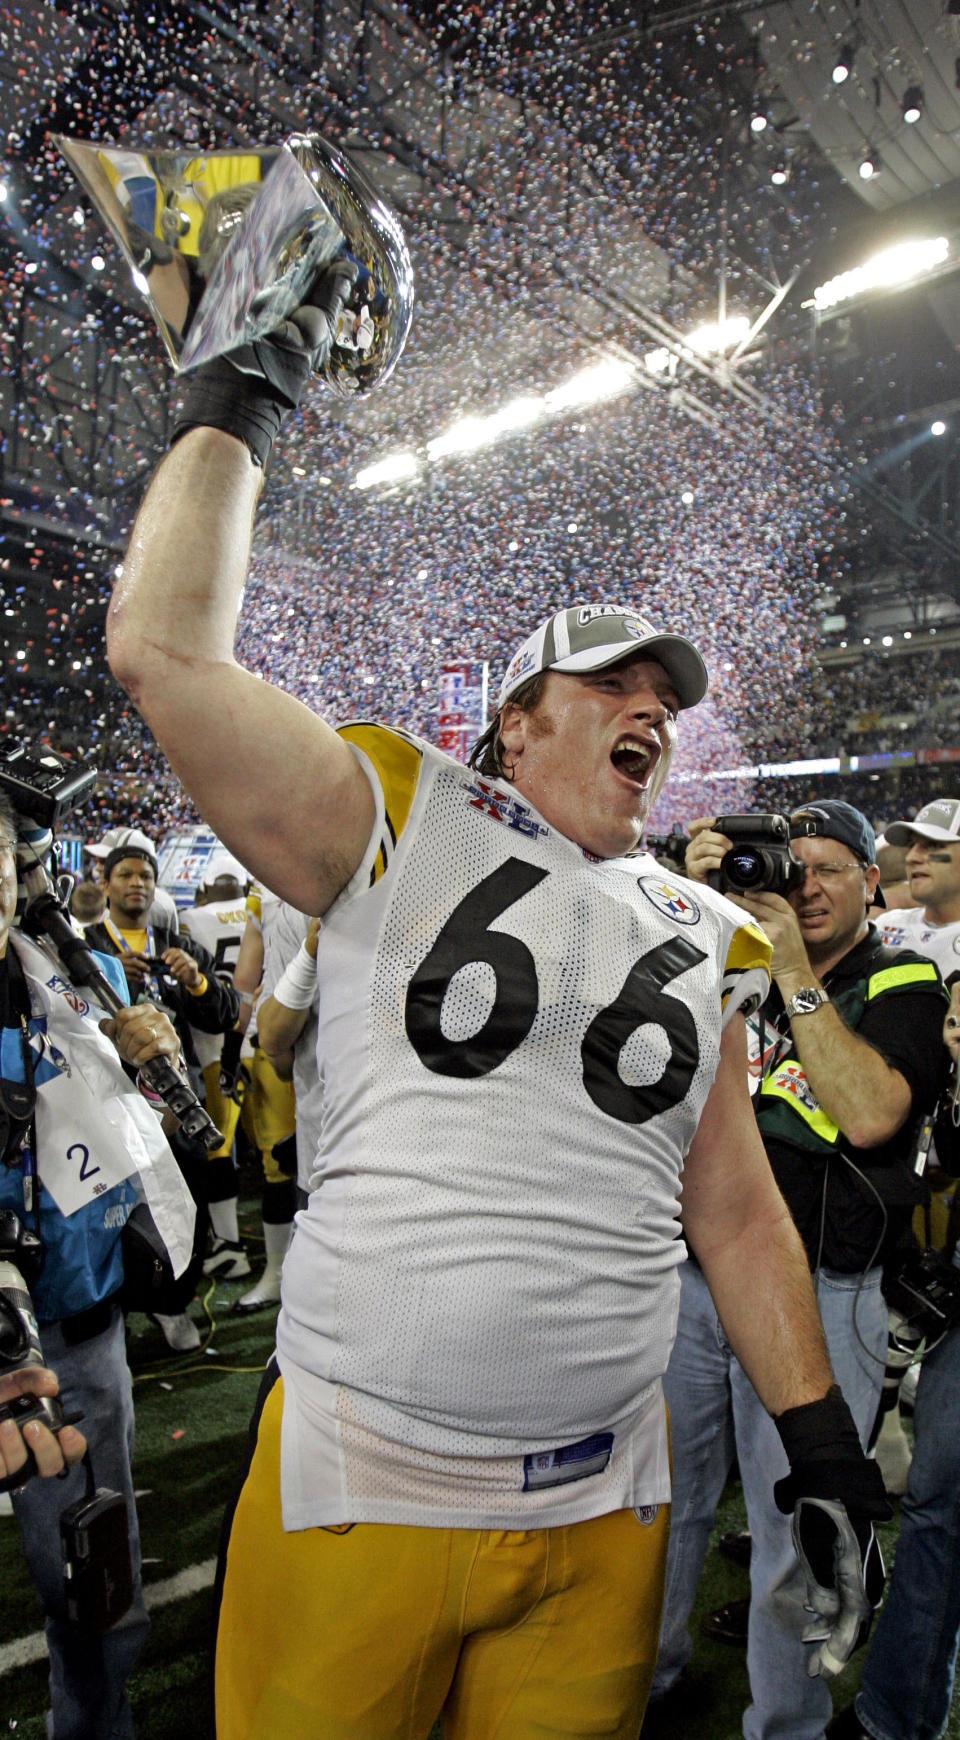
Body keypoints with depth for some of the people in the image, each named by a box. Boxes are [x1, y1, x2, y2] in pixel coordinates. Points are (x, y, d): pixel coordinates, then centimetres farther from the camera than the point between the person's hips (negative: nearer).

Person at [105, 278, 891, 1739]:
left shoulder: (703, 939, 7)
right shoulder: (402, 826, -4)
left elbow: (737, 1212, 11)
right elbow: (165, 648, -13)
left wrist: (824, 1446, 8)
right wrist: (242, 402, -4)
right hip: (356, 1484, -3)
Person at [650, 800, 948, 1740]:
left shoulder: (901, 984, -1)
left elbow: (872, 1114, -18)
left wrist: (795, 973, -18)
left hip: (815, 1299, -3)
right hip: (691, 1279, 4)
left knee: (796, 1546, 8)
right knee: (661, 1500, 18)